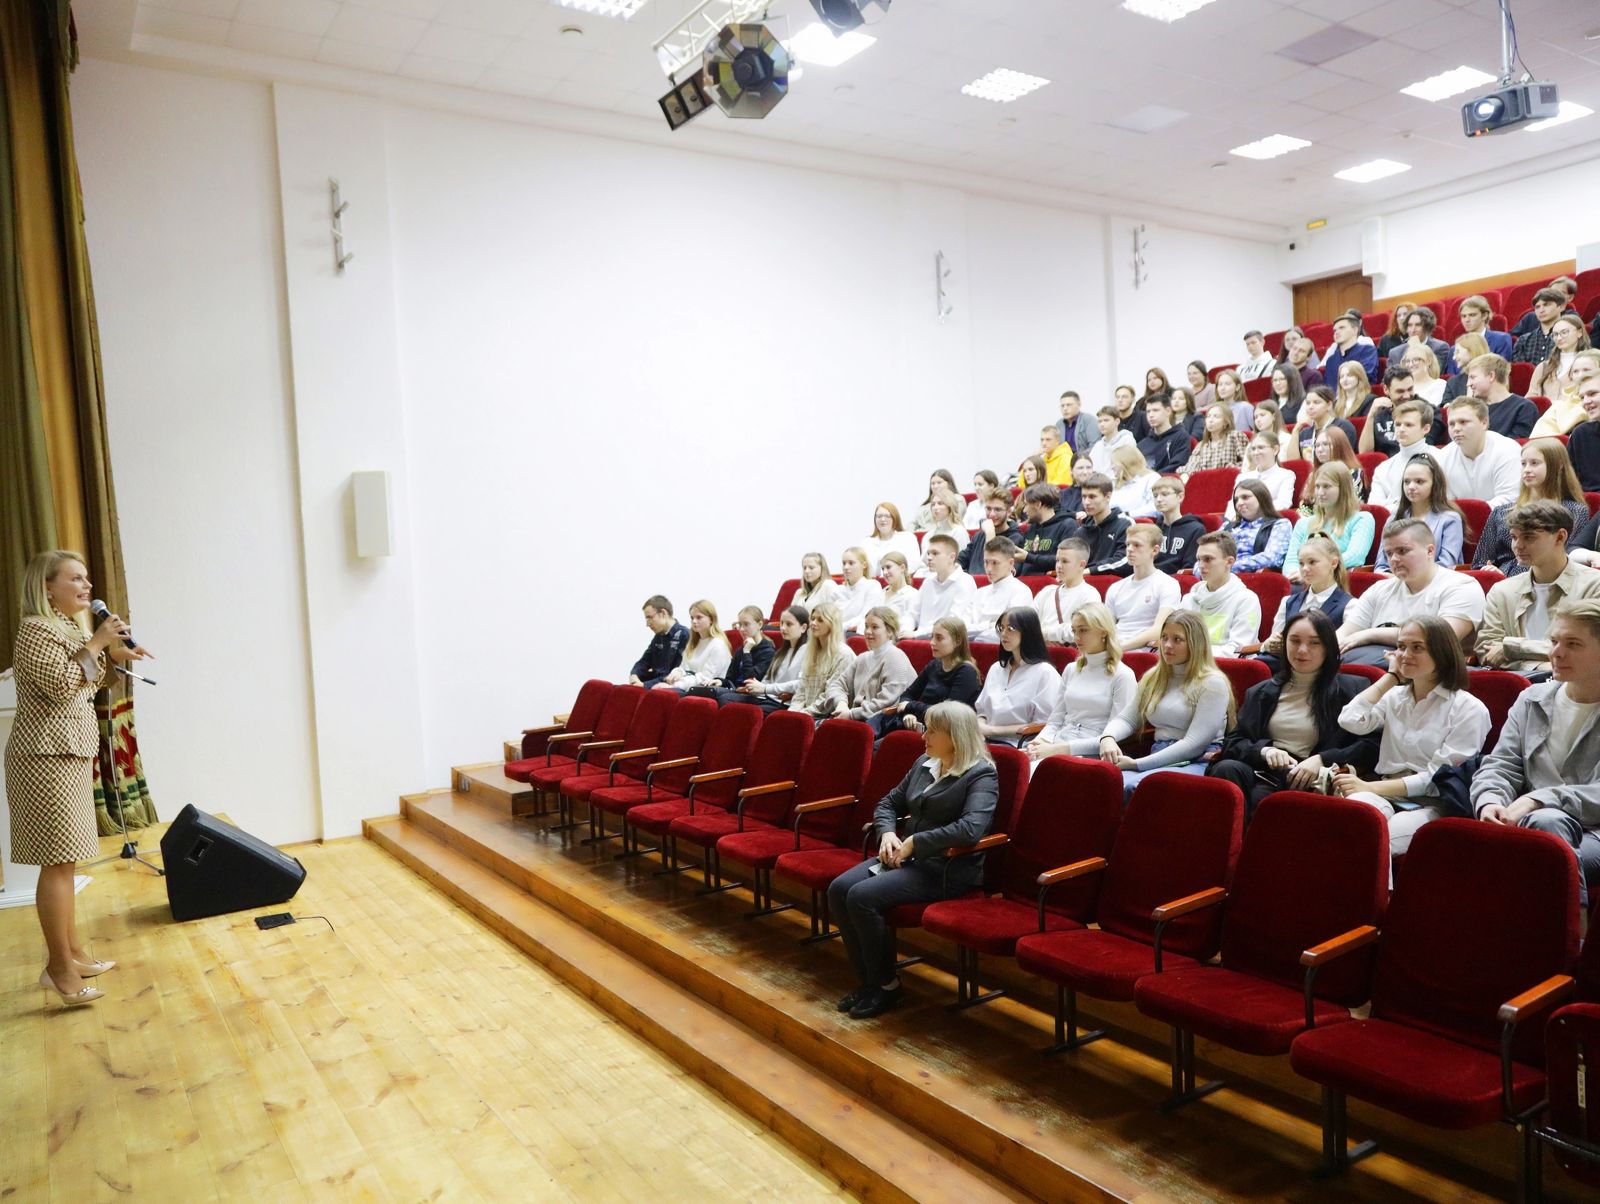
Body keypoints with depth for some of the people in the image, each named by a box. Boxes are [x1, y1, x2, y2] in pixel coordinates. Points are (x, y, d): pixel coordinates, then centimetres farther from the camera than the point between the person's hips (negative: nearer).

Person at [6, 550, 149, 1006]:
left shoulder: (71, 627, 17)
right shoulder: (36, 629, -12)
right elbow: (60, 685, -22)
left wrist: (112, 656, 11)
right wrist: (95, 645, -16)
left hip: (71, 755, 10)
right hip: (45, 758, -10)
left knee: (66, 858, 12)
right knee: (58, 860, -9)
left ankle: (71, 951, 19)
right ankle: (59, 966, -5)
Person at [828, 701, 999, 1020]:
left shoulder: (981, 775, -10)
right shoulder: (924, 763, 13)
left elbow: (971, 828, -26)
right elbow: (889, 802, 20)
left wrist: (914, 843, -21)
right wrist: (888, 834, -2)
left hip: (946, 869, -8)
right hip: (906, 858, 8)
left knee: (863, 897, -24)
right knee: (839, 889, -12)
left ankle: (886, 985, -4)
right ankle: (867, 979, 0)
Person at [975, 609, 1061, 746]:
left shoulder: (1045, 673, -1)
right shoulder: (995, 669, 22)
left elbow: (1043, 725, -8)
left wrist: (994, 729, -10)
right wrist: (981, 726, -2)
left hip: (1017, 745, -6)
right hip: (987, 740, 6)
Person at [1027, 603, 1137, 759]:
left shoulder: (1122, 675, 0)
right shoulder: (1071, 669, 18)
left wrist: (1062, 748, -15)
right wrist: (1041, 740, -6)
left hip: (1091, 755, -5)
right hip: (1057, 748, 5)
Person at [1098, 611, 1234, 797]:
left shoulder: (1212, 683, -3)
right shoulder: (1153, 678, 19)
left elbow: (1194, 744, -12)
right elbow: (1126, 719, 17)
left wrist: (1137, 764, -17)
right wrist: (1108, 738, -9)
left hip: (1198, 764, -5)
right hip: (1159, 761, 5)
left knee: (1130, 786, -36)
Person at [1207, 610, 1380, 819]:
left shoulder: (1351, 690, 12)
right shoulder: (1261, 692, 24)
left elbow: (1370, 746, 1)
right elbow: (1233, 742, 16)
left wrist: (1322, 760, -13)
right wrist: (1264, 750, -5)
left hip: (1302, 781, -4)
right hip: (1261, 770, 4)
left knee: (1259, 796, -37)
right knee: (1228, 769, -33)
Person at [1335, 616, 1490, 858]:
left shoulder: (1469, 709, 4)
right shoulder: (1394, 697, 20)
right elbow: (1350, 721, -1)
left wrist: (1371, 787, -14)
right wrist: (1391, 676, 10)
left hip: (1433, 805, -3)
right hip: (1386, 797, 3)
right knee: (1357, 804, -37)